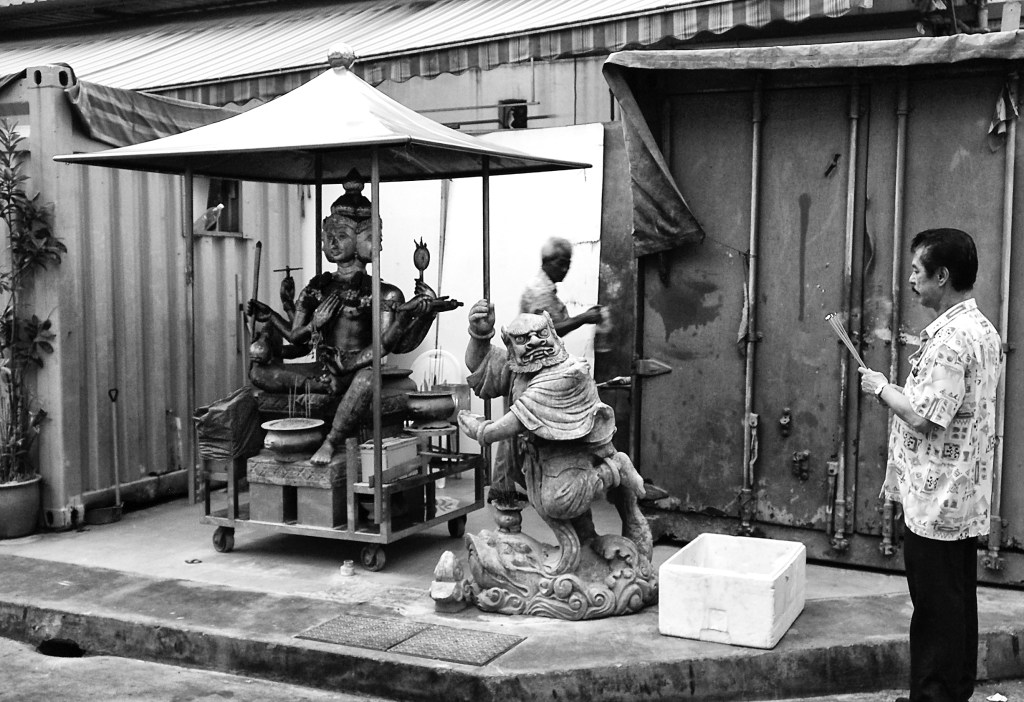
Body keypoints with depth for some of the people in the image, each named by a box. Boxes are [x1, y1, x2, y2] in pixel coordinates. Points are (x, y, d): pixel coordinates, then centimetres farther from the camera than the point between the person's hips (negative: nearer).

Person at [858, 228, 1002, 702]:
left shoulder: (949, 339, -21)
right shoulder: (983, 330, 10)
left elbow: (924, 416, -24)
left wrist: (882, 388, -10)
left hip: (936, 500, -10)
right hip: (965, 500, 10)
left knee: (936, 610, 1)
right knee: (958, 603, 18)